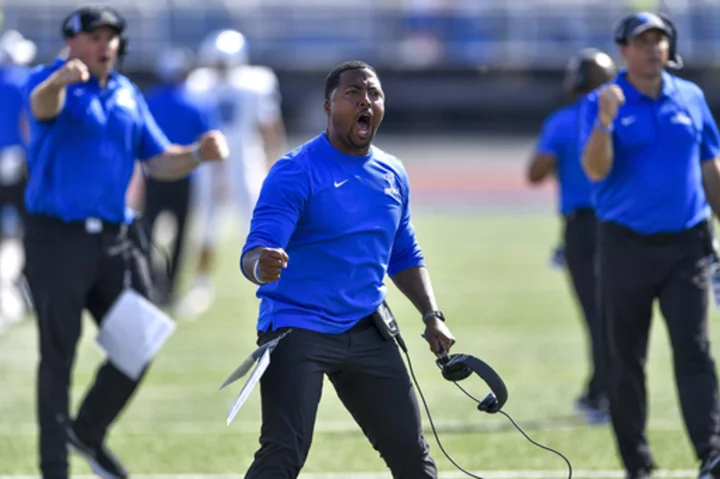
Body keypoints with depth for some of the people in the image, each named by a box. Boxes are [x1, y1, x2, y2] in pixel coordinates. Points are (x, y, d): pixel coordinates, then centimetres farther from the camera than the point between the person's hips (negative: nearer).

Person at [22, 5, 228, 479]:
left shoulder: (128, 95, 14)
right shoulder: (49, 82, -6)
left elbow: (159, 162, 14)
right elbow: (42, 105, -32)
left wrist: (198, 154, -8)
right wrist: (60, 80, -56)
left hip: (112, 242, 6)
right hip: (58, 238, -6)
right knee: (59, 353, -4)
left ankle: (89, 434, 25)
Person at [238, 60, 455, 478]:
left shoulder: (393, 175, 9)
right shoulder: (295, 173, -11)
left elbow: (404, 256, 23)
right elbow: (254, 254, -22)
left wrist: (432, 315, 11)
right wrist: (260, 266, -46)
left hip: (367, 333, 6)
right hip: (297, 330, -6)